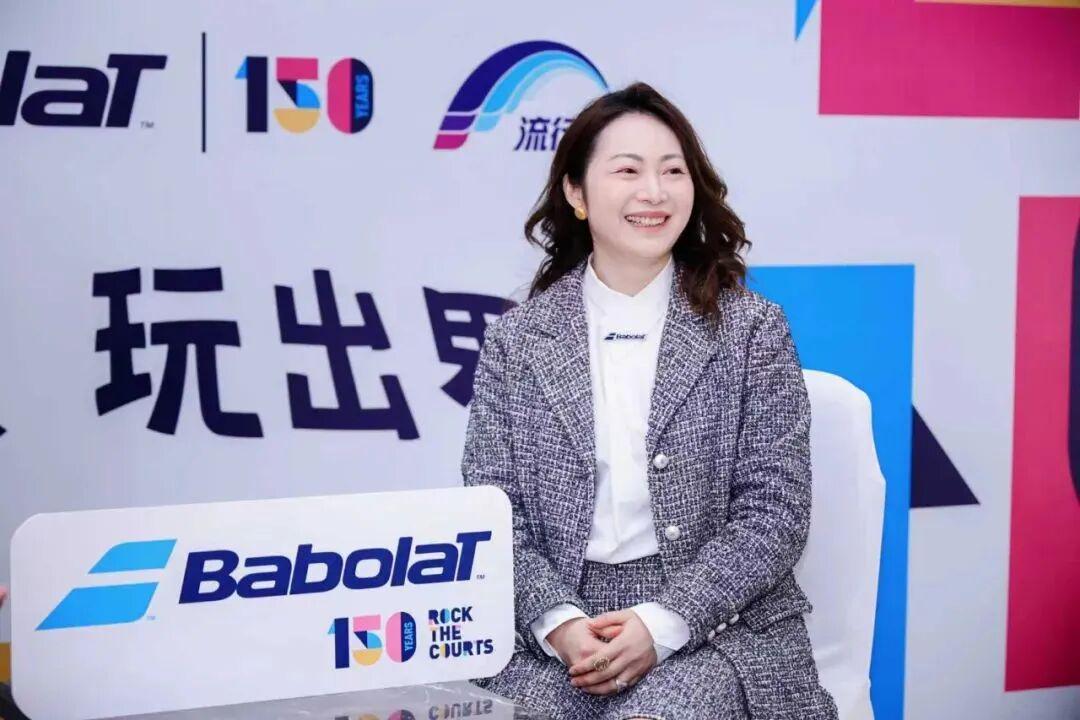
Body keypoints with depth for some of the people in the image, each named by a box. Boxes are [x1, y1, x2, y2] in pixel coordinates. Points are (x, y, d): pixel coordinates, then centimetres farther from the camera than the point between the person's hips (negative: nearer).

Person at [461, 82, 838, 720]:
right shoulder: (516, 340, 6)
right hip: (554, 634, 1)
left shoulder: (752, 330, 2)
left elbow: (775, 511, -3)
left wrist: (661, 624, -14)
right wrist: (558, 623, -14)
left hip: (717, 627, -1)